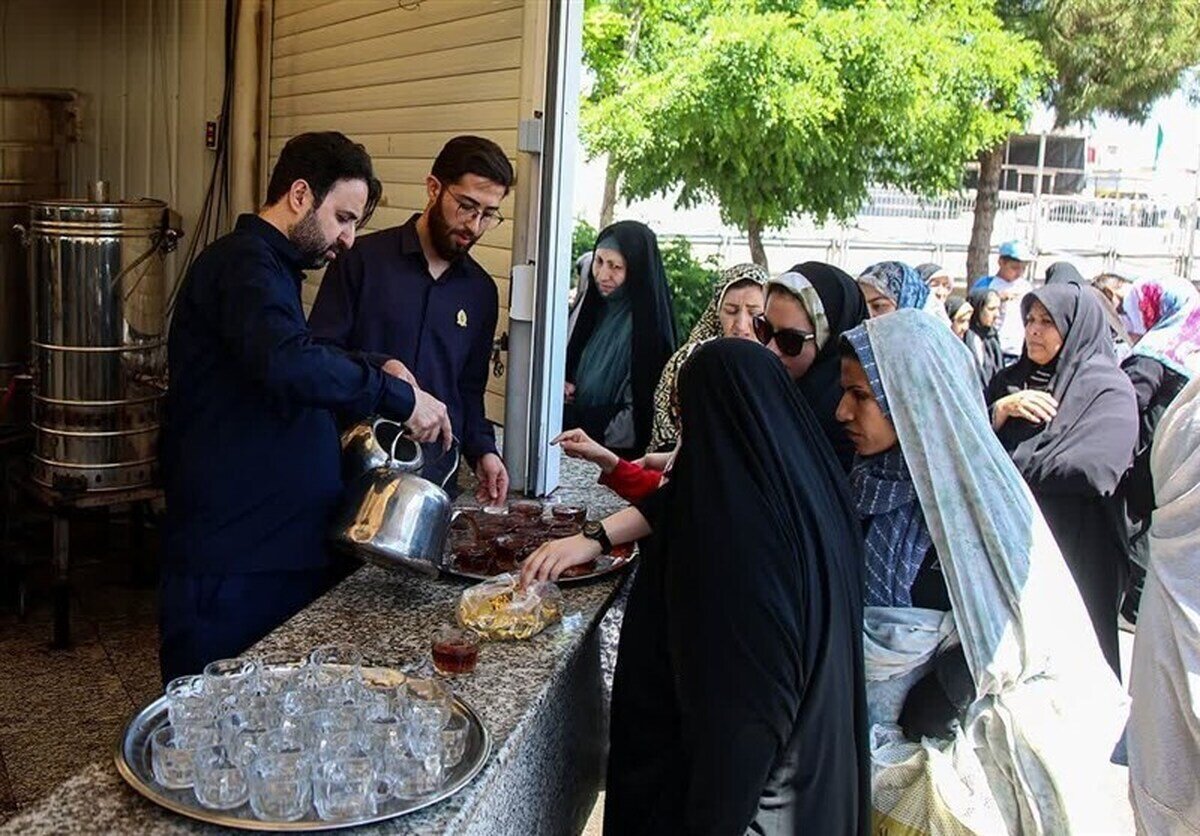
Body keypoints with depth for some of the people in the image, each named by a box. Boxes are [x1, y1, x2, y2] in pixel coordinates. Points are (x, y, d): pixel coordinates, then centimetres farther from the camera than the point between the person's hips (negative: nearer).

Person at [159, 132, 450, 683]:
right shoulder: (245, 263, -14)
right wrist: (398, 395, -24)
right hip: (230, 561, -10)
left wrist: (372, 379, 7)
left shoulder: (272, 266, 20)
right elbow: (287, 364, -33)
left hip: (280, 549, 10)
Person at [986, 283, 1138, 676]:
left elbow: (1086, 469, -22)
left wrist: (1004, 468, -10)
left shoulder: (1109, 390, -7)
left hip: (1074, 554, -5)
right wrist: (999, 412, -13)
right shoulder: (1008, 380, 11)